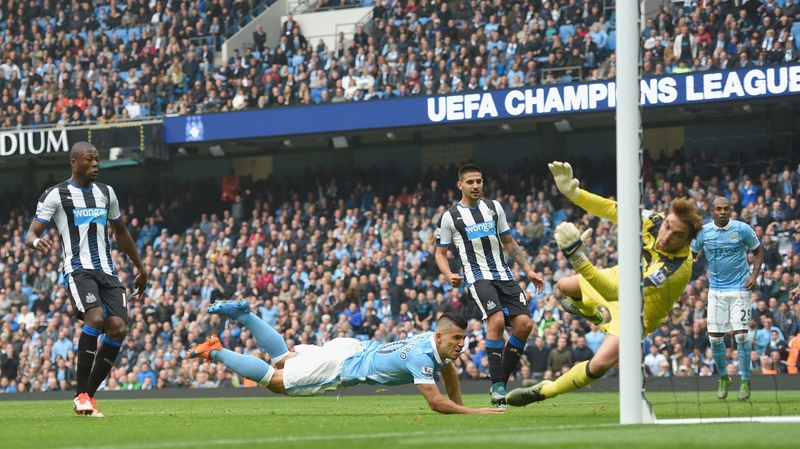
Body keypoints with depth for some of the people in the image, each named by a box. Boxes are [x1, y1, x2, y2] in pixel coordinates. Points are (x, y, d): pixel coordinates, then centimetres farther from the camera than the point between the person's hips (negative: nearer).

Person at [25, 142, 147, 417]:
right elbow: (31, 235, -4)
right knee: (95, 318, -29)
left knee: (118, 328, -12)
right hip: (78, 269, -6)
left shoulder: (106, 193, 17)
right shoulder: (55, 195, 0)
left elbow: (121, 233, 30)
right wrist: (37, 242, -29)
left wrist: (141, 269, 33)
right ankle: (81, 395, -19)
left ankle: (89, 394, 0)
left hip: (107, 270, 6)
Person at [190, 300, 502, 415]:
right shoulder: (421, 356, -33)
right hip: (340, 365, -8)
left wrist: (461, 407, 11)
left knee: (282, 359, 25)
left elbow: (449, 372, 17)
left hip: (352, 349, 8)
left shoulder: (436, 344, -6)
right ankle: (215, 352, 13)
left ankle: (242, 314, 27)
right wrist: (475, 414, -34)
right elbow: (436, 402, -37)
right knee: (274, 380, 5)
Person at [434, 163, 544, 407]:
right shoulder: (450, 217, 2)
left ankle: (502, 381, 3)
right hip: (478, 277, -5)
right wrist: (449, 275, -13)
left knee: (524, 323, -10)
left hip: (504, 276, 5)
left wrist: (529, 271, 14)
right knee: (497, 320, -27)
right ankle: (496, 386, -21)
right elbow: (440, 253, 7)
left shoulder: (494, 207, 13)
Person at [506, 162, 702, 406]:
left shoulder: (676, 268, -45)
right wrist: (573, 192, -25)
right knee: (565, 287, 26)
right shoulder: (654, 221, -27)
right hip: (620, 276, 7)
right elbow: (611, 209, -12)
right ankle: (590, 311, 61)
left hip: (639, 311, -7)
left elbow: (616, 292, -49)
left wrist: (577, 256, -56)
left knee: (601, 363, -24)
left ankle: (543, 392, -2)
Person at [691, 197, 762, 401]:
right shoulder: (703, 231, -1)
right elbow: (693, 252, 14)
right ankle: (723, 377, 23)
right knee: (715, 337, 1)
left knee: (741, 334, -9)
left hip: (739, 288, -3)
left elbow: (758, 252, 4)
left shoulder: (743, 229, -7)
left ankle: (745, 381, 4)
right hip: (716, 290, 3)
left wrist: (754, 275, -9)